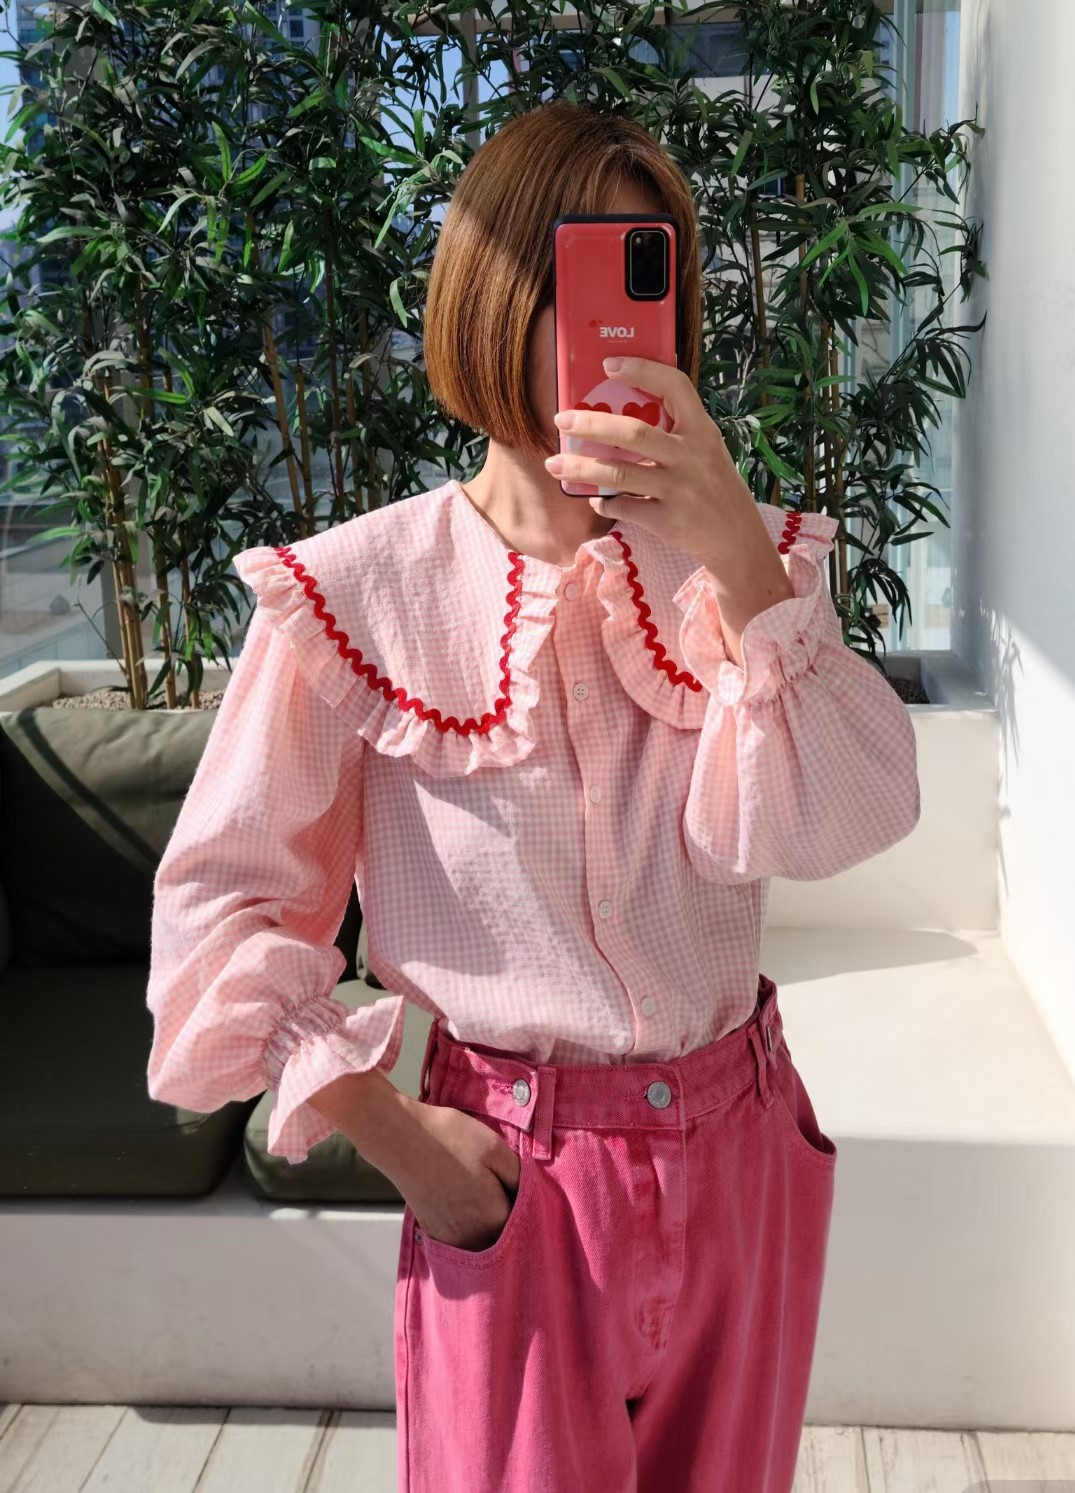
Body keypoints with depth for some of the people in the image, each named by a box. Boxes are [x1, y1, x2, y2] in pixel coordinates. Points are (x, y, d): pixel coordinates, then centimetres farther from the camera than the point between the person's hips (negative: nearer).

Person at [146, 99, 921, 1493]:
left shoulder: (743, 554, -2)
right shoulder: (360, 589, -12)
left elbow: (820, 826, -16)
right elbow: (223, 896, -6)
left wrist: (733, 548, -26)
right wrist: (388, 1129, -9)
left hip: (739, 1150, 4)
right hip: (511, 1173, -3)